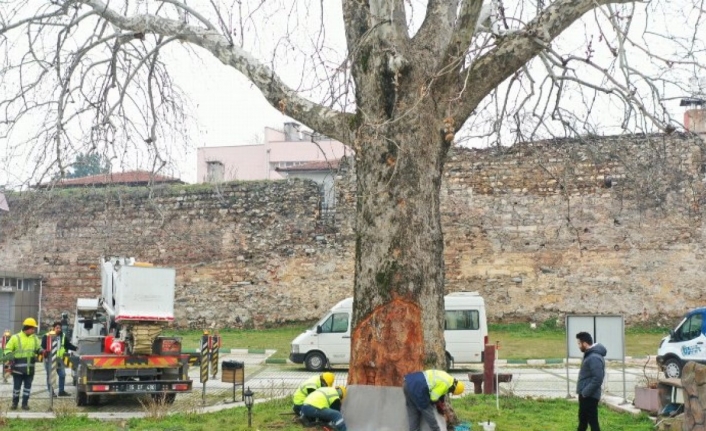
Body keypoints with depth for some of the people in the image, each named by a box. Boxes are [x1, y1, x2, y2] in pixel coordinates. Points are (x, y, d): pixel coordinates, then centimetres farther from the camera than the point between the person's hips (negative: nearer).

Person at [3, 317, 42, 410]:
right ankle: (14, 403, 19)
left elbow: (38, 348, 20)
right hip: (18, 368, -4)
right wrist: (10, 356, -21)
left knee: (27, 386, 7)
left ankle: (25, 403, 16)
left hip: (30, 368, 4)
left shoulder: (35, 338, 8)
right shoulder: (16, 337, -5)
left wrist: (40, 351, -2)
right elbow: (8, 349, -2)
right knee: (16, 386, 4)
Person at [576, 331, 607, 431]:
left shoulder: (594, 358, -22)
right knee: (582, 420, 22)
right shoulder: (590, 354, 11)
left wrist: (585, 392, -21)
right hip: (585, 395, 10)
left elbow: (597, 379, -27)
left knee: (592, 422, -3)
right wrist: (583, 392, 14)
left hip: (590, 396, -10)